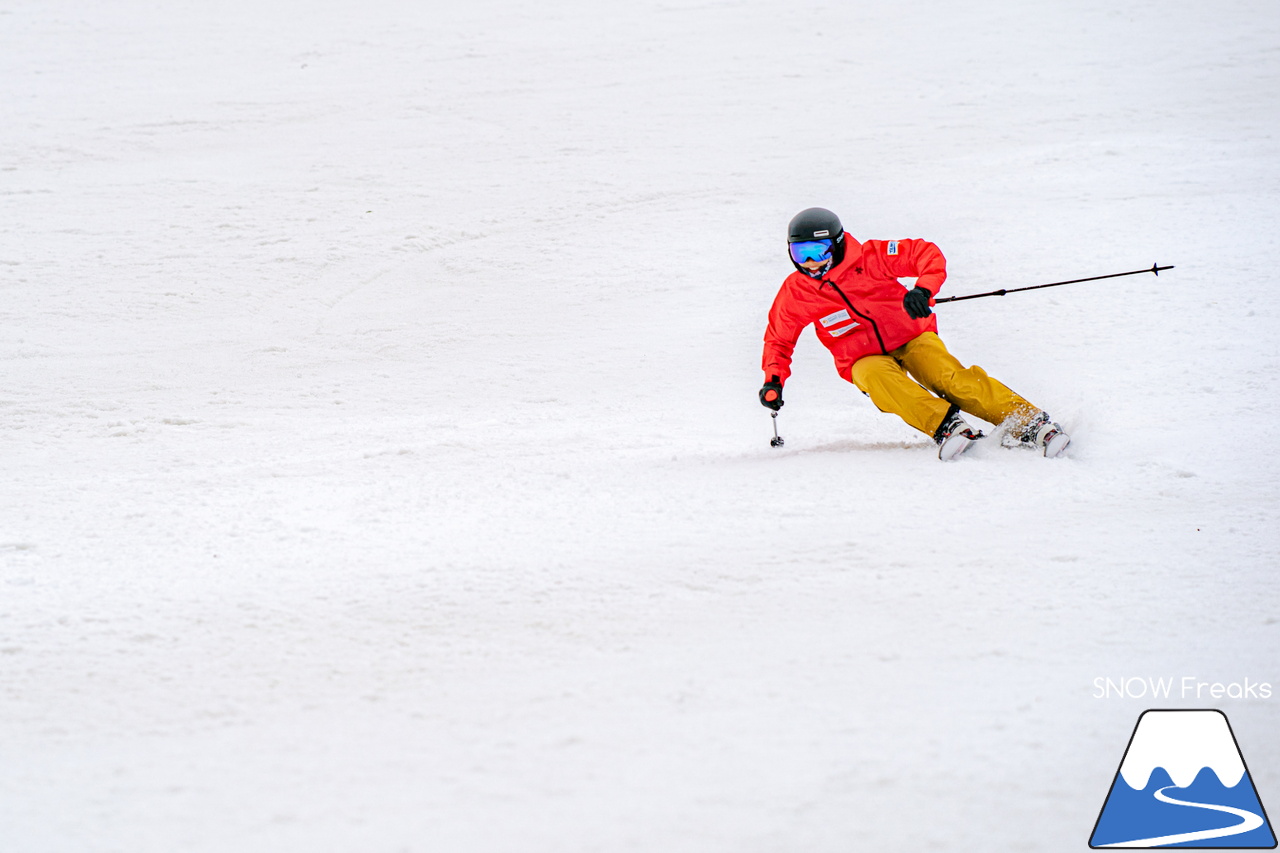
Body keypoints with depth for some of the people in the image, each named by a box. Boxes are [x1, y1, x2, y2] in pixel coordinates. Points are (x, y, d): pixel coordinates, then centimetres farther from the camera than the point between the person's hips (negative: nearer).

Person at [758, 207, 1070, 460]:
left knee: (952, 379, -28)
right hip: (864, 359, 2)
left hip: (911, 338, -2)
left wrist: (923, 289, -27)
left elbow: (927, 254, -9)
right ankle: (946, 426, -46)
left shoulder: (869, 258, -10)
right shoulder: (795, 293, -2)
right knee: (878, 378, -36)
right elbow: (779, 340, 14)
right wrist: (773, 380, 0)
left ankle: (1029, 423, -32)